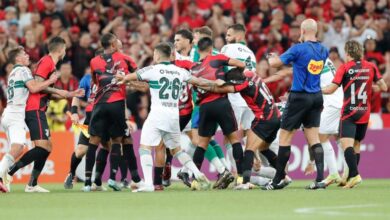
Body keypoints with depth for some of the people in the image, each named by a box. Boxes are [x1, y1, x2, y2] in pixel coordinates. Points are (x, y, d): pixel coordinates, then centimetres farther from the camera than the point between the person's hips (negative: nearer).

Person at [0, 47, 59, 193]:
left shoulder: (13, 73, 26)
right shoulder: (23, 70, -3)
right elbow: (33, 88, -15)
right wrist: (51, 81, -4)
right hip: (16, 115, -10)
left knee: (16, 150, 9)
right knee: (17, 148, -22)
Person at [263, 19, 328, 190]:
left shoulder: (298, 49, -15)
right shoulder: (323, 51, 3)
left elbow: (274, 63, -8)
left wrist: (270, 57, 16)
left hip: (299, 97, -6)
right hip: (317, 97, 6)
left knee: (285, 137, 3)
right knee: (313, 138, 6)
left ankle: (278, 180, 6)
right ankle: (320, 179, -5)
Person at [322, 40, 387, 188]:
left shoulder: (345, 68, -6)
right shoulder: (371, 67, 4)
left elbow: (331, 89, -9)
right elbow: (383, 87, 5)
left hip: (349, 112, -5)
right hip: (365, 113, 5)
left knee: (346, 144, -13)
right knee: (356, 145, 15)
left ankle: (354, 175, -31)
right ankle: (351, 178, 18)